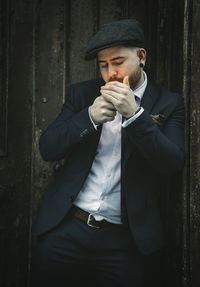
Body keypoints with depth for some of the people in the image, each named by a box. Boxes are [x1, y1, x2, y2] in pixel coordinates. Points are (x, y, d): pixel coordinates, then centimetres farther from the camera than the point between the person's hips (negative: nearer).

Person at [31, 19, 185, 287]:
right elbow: (47, 148, 0)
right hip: (65, 229, 2)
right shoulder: (82, 93, 7)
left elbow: (174, 164, -10)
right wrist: (90, 116, -15)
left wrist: (134, 113, -19)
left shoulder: (168, 103, 2)